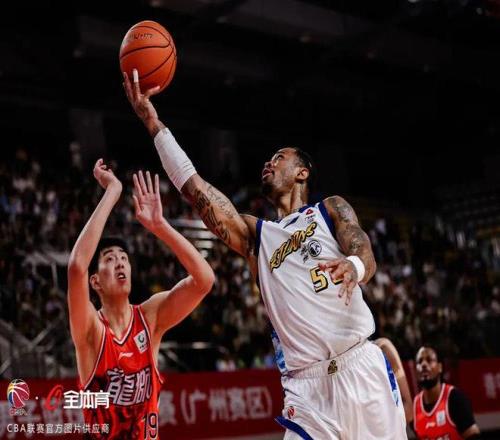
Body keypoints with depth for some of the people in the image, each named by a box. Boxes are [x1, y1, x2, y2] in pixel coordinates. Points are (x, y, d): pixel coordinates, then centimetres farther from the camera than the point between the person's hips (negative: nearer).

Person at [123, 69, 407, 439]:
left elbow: (367, 258, -7)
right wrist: (153, 123, 4)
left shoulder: (332, 209, 11)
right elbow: (195, 189, 8)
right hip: (305, 387, 2)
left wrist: (353, 266, -33)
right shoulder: (255, 235, 17)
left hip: (359, 369, -2)